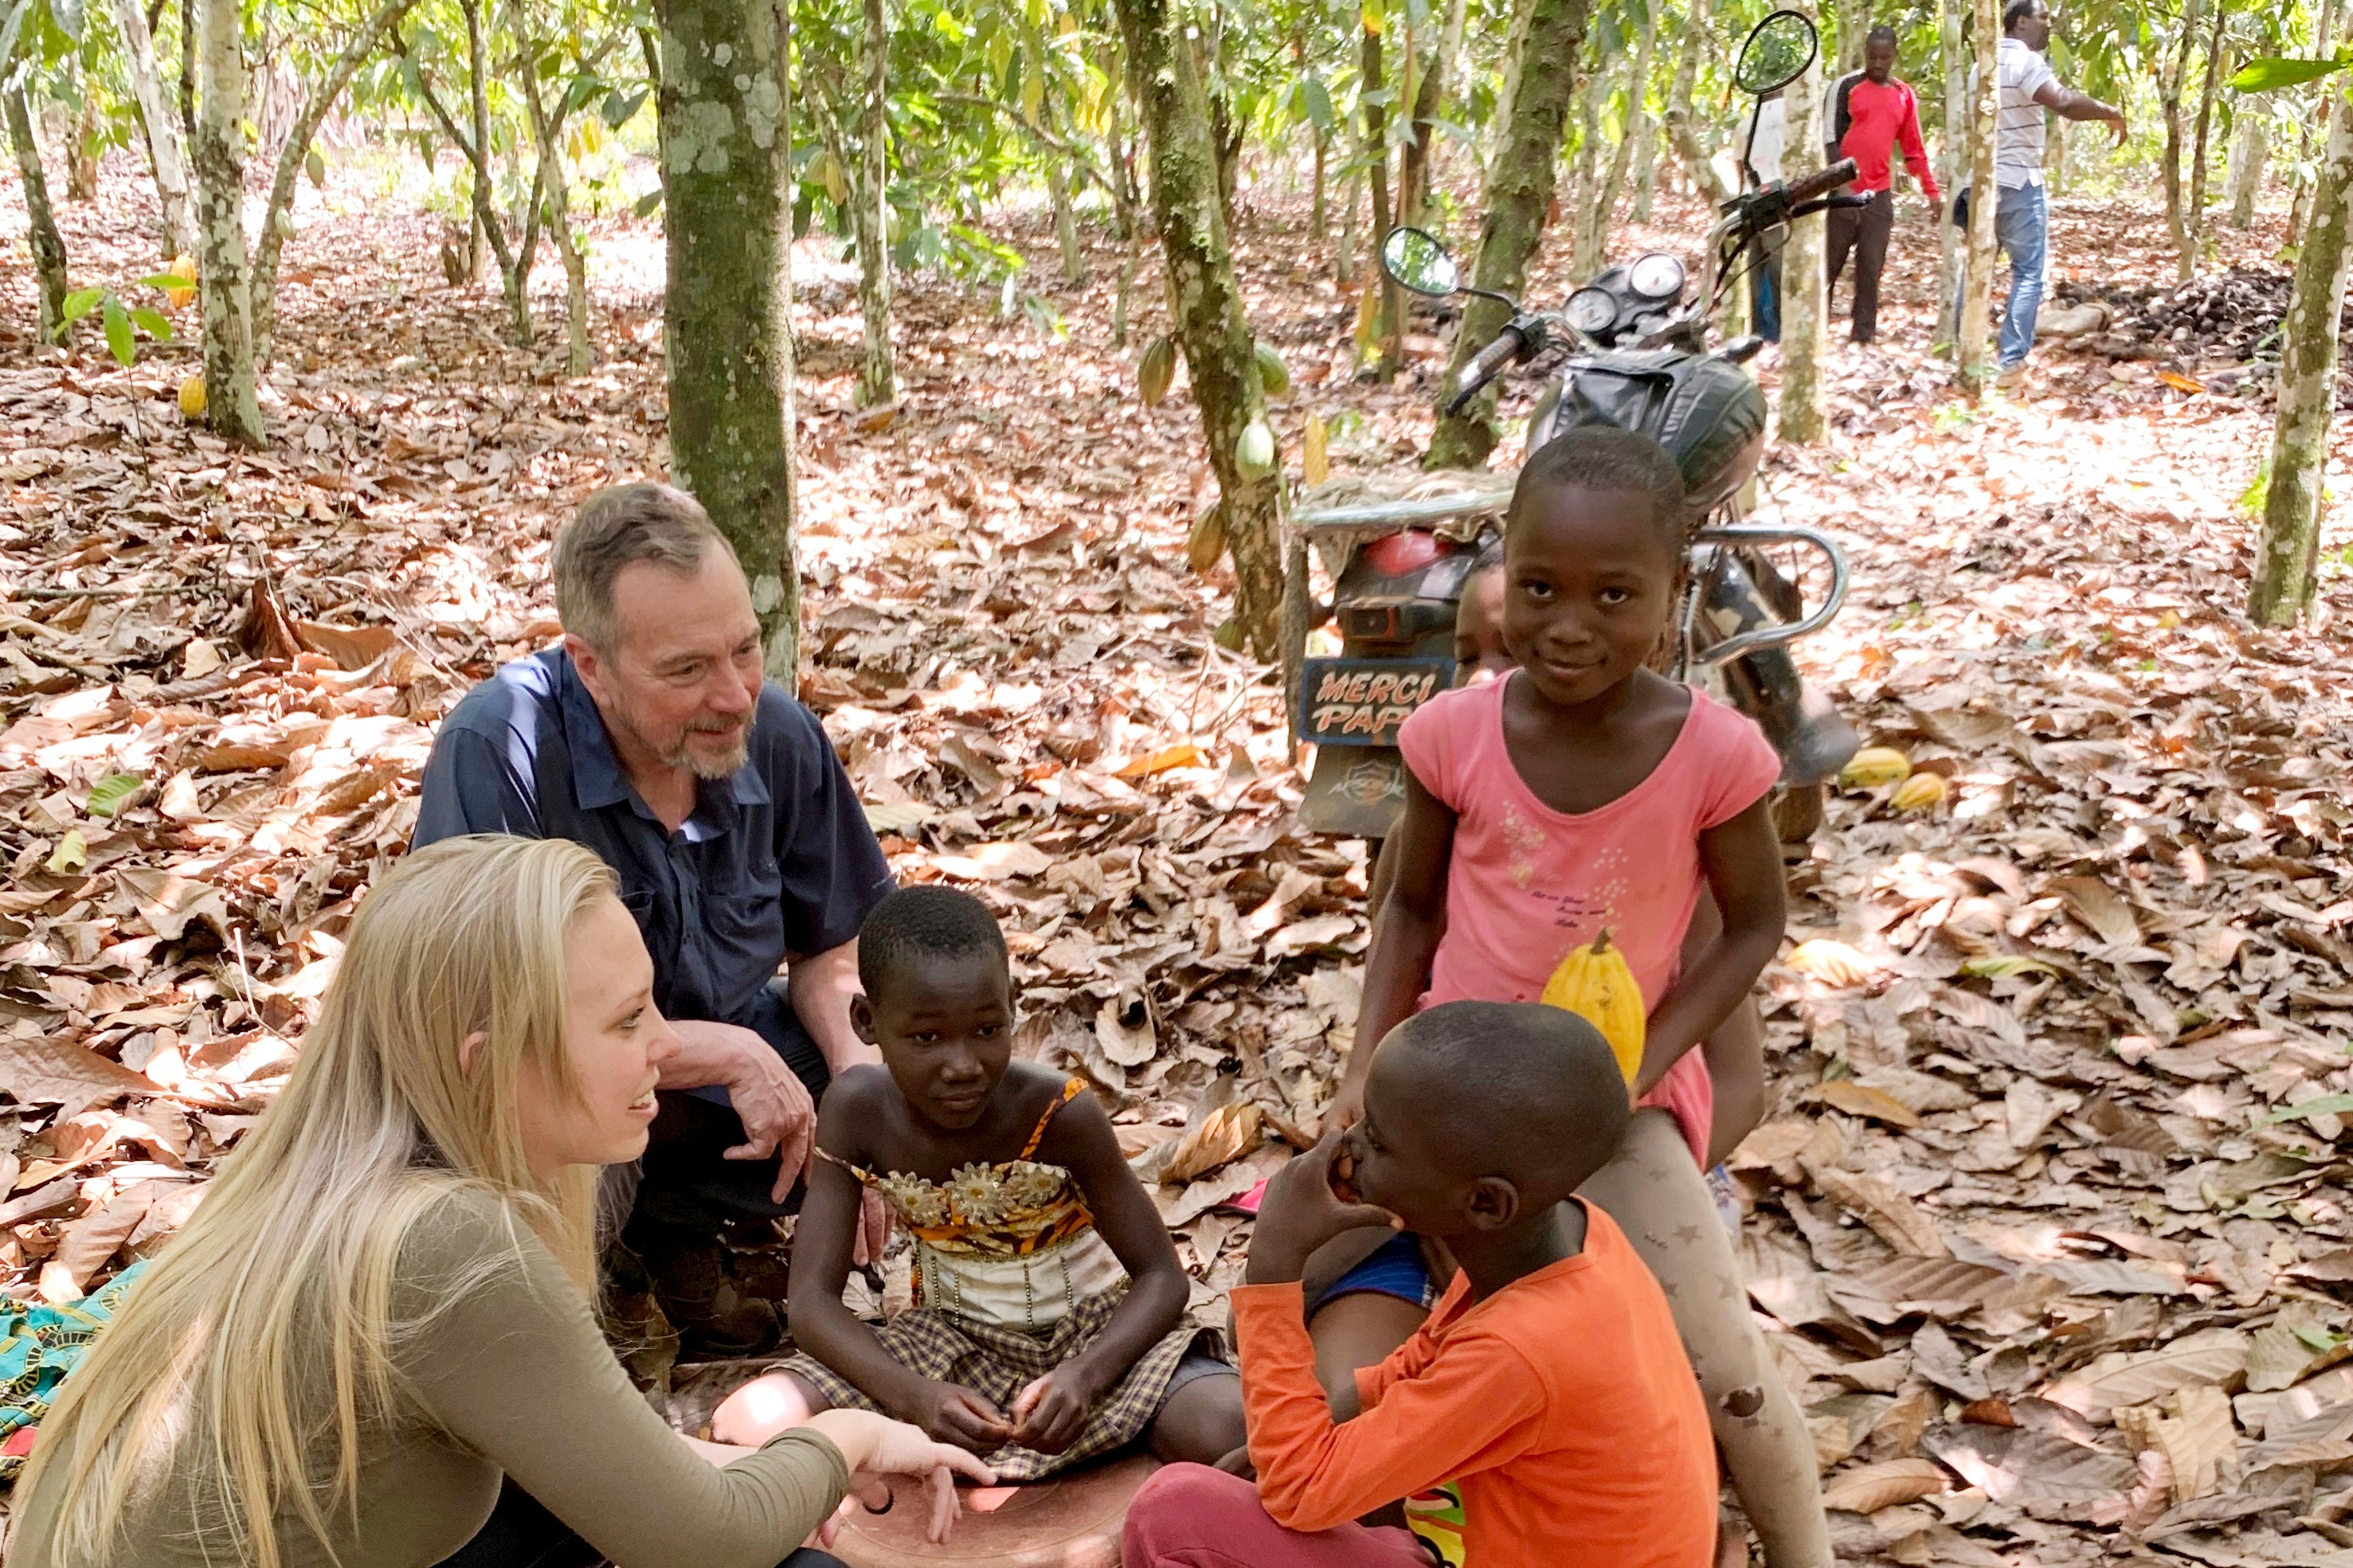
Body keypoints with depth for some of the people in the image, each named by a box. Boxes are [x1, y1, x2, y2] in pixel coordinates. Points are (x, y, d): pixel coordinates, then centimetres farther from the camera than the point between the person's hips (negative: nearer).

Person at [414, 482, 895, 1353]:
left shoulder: (778, 737, -12)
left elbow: (829, 948, 2)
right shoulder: (496, 750, -28)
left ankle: (675, 1222, 2)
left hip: (728, 1049, 5)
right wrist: (728, 1053, -29)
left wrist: (858, 1067, -19)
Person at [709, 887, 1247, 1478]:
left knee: (1232, 1431, -33)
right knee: (749, 1423, -22)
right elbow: (813, 1301, -16)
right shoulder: (857, 1108, -16)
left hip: (1092, 1335, -3)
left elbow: (1163, 1278, -16)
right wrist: (913, 1396, -35)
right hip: (954, 1345, 3)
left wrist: (1085, 1375, -35)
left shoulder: (1062, 1114, -23)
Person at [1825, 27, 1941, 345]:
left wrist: (1932, 191, 12)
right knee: (1828, 265, 1)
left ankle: (1864, 333, 5)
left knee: (1871, 269, 2)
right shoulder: (1846, 86, 0)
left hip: (1880, 196, 3)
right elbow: (1830, 138, -6)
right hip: (1843, 191, -3)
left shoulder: (1905, 95, 11)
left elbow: (1914, 149, 16)